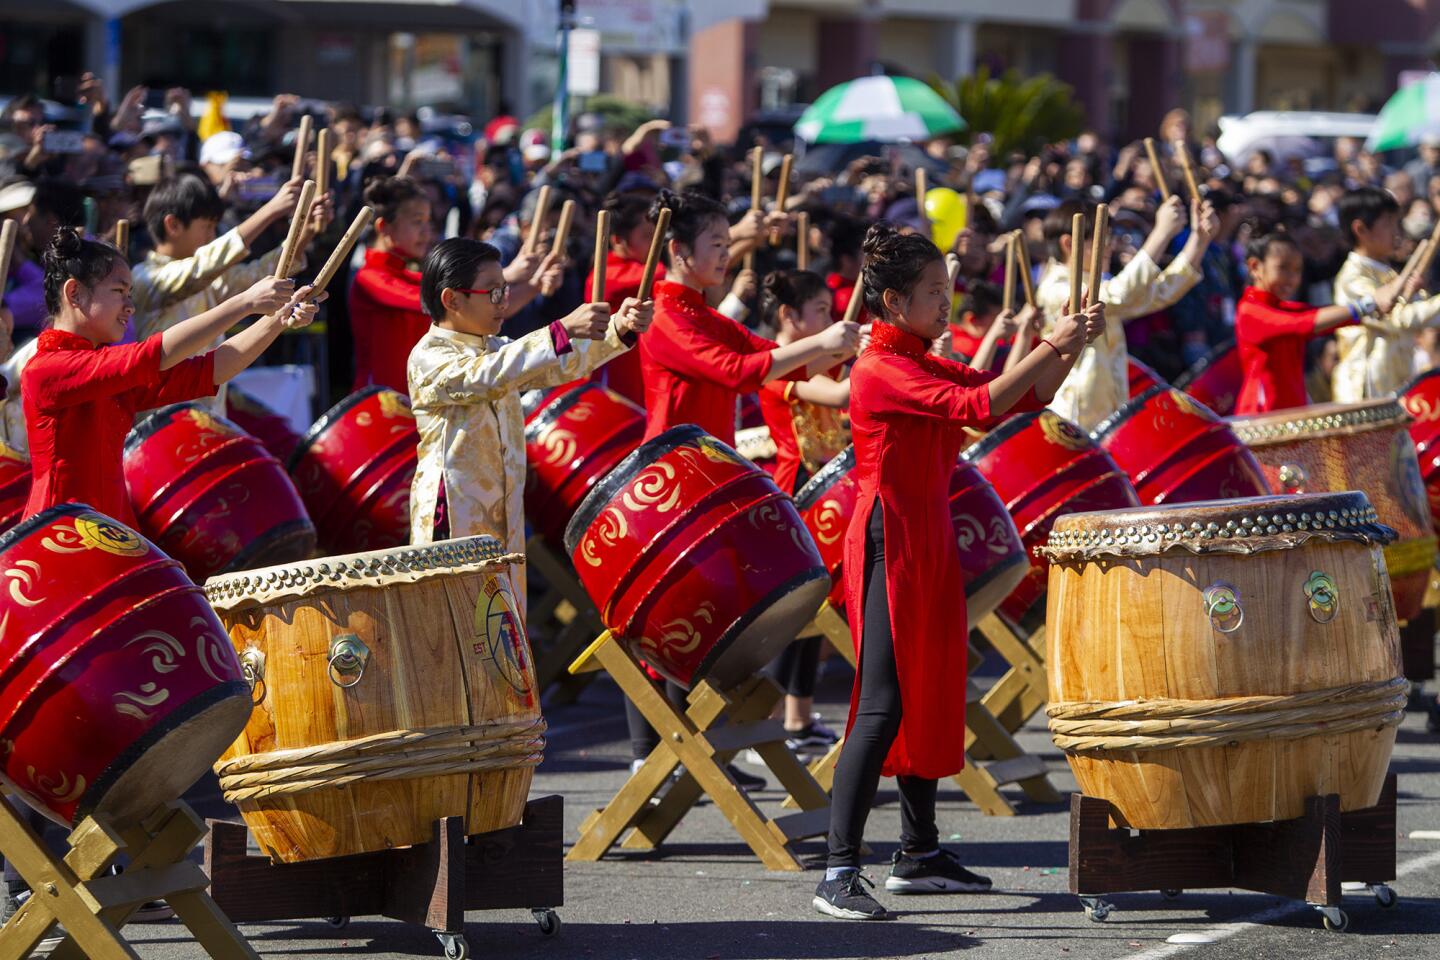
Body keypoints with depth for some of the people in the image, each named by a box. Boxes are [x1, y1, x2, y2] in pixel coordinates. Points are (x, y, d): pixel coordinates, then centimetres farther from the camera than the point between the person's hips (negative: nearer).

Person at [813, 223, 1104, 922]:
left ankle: (919, 856, 27)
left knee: (934, 700, 16)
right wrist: (1050, 345, -22)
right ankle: (838, 877, -15)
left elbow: (1028, 396, 12)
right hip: (888, 544, -10)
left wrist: (1073, 346, -3)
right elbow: (979, 406, -26)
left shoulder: (930, 368, 14)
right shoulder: (880, 370, -15)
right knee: (883, 707, -14)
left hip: (930, 542, 10)